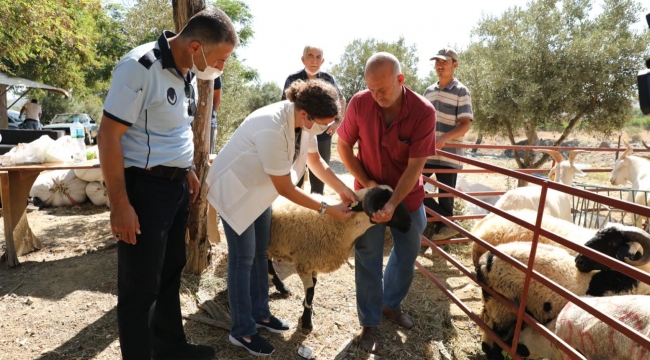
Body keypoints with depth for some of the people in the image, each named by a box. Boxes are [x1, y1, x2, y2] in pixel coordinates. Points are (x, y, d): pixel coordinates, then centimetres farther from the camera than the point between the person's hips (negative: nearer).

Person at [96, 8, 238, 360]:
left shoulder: (187, 71, 6)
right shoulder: (140, 67, -19)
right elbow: (108, 137, -19)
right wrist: (120, 205, -19)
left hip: (176, 185, 8)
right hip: (144, 187, -8)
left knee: (170, 272, 20)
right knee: (140, 285, 4)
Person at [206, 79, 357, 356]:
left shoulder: (304, 120, -13)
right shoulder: (272, 130, -37)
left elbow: (315, 160, 3)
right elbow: (285, 189, -29)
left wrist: (343, 190, -7)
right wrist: (327, 209, -23)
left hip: (260, 187, 8)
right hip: (234, 189, -8)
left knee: (260, 253, 15)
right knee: (243, 258, -1)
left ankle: (260, 313, 32)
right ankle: (242, 331, 15)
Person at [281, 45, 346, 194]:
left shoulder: (328, 79, 1)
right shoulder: (293, 79, -5)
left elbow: (341, 100, 17)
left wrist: (338, 121, 7)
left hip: (322, 136, 2)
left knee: (319, 179, 13)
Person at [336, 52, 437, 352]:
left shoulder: (423, 112, -22)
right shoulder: (359, 103, -18)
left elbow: (415, 165, -21)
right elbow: (344, 146, -6)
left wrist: (393, 204, -29)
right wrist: (365, 181, -16)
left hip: (407, 195, 1)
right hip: (369, 192, 0)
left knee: (406, 254, 16)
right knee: (368, 260, 4)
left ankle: (391, 304, 42)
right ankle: (370, 324, 22)